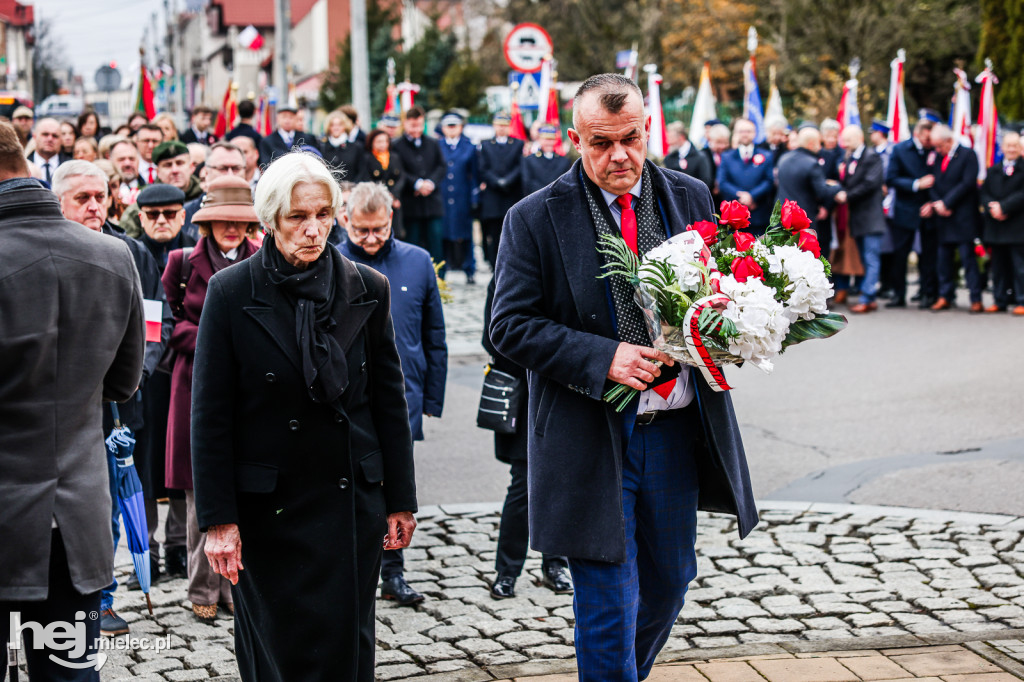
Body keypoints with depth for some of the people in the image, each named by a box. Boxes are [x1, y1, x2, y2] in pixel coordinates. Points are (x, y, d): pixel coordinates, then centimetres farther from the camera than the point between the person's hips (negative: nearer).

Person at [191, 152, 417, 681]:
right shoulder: (231, 292, -5)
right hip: (267, 510, -2)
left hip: (352, 503, 2)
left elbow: (390, 401, 8)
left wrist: (400, 500, 7)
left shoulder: (367, 289, 2)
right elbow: (209, 414, -4)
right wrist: (217, 518, -7)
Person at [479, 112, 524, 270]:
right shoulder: (485, 146, 13)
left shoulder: (518, 144, 12)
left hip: (513, 197, 0)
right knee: (493, 236, -2)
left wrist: (506, 181, -12)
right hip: (492, 198, 0)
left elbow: (520, 167, 1)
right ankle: (494, 268, 2)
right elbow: (484, 170, 4)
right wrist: (498, 183, -9)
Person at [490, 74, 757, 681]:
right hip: (592, 437, -4)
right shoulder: (536, 218, -7)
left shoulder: (691, 197, 4)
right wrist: (603, 358, -21)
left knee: (671, 577, 19)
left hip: (676, 426, 5)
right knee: (609, 602, 0)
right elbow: (511, 325, -9)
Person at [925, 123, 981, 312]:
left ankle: (976, 299, -4)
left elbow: (968, 183, -13)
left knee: (967, 257, -7)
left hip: (963, 216, -6)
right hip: (942, 218, 6)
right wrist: (935, 204, -7)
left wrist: (946, 203, -14)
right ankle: (945, 297, 13)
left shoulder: (968, 155, -5)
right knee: (944, 257, 7)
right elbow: (933, 184, 11)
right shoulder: (937, 157, 13)